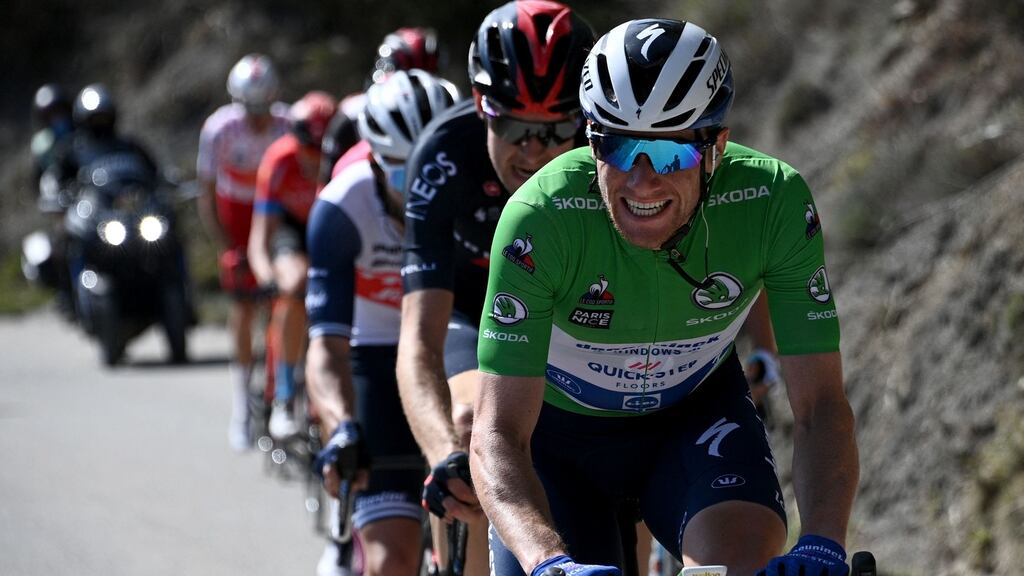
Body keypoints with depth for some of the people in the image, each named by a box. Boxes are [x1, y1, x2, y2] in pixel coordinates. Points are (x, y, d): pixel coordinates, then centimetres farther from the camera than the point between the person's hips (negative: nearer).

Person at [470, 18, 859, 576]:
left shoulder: (774, 200, -28)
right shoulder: (540, 217, -33)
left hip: (696, 413, 1)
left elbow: (820, 404, -27)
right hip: (556, 428, 0)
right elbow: (497, 433, -36)